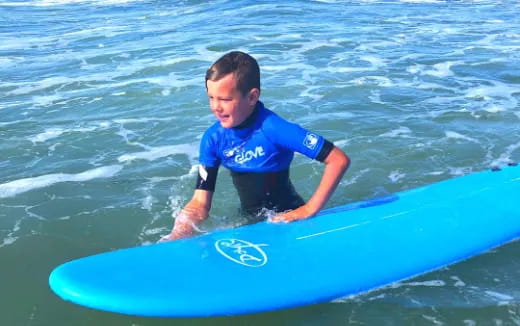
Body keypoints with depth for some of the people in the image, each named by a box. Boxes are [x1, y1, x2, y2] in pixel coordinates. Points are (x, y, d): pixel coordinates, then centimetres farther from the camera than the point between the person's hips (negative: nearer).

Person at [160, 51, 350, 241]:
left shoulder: (273, 128, -25)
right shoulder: (213, 138, -10)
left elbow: (339, 160, -25)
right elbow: (200, 203, -8)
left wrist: (310, 210, -27)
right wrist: (175, 238, -25)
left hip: (289, 220, -4)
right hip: (251, 225, 4)